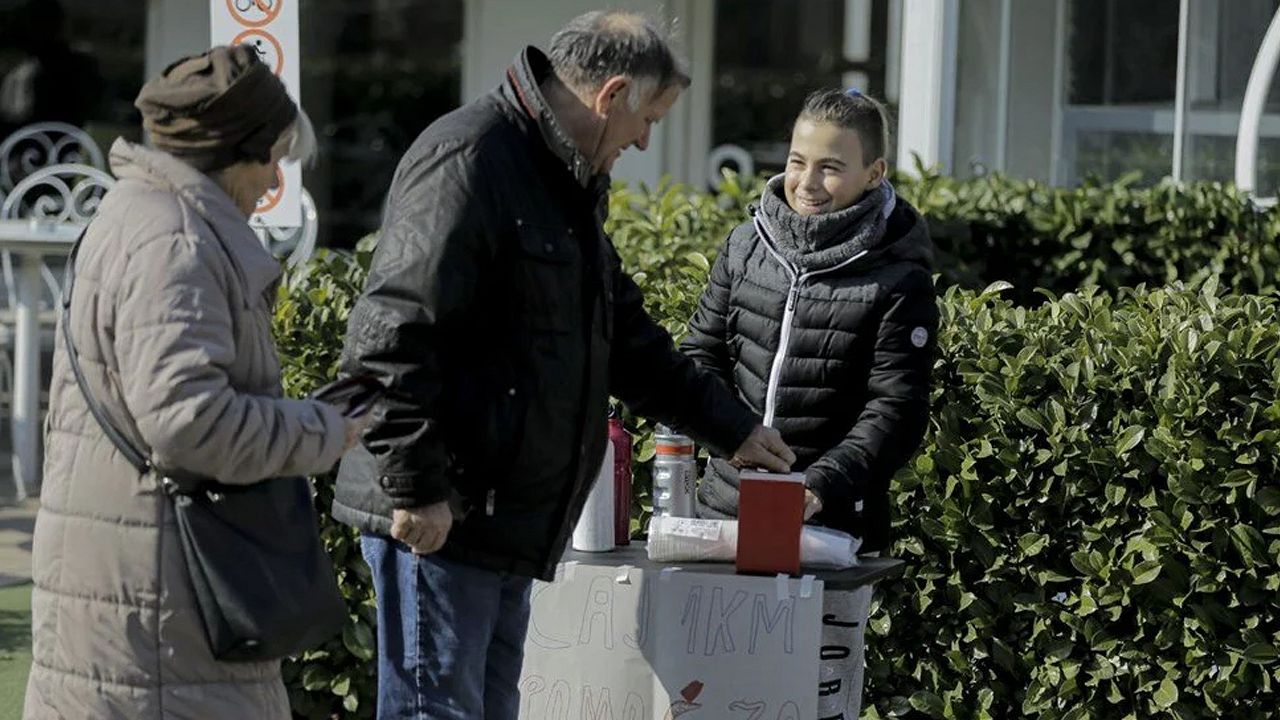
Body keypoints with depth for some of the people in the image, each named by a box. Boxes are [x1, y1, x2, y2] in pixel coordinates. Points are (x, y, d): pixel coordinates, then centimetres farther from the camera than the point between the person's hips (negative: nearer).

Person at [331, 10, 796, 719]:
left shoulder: (566, 184, 18)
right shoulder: (468, 161, -16)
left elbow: (625, 334, 29)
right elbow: (389, 337, -22)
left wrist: (729, 426, 29)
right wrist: (416, 488, -22)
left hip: (509, 521, 10)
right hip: (438, 521, -10)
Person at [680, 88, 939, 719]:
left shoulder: (897, 281, -6)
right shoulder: (748, 245, 7)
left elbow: (896, 412, -9)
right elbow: (702, 352, 14)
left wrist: (822, 486, -22)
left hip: (831, 529, -4)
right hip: (727, 513, 4)